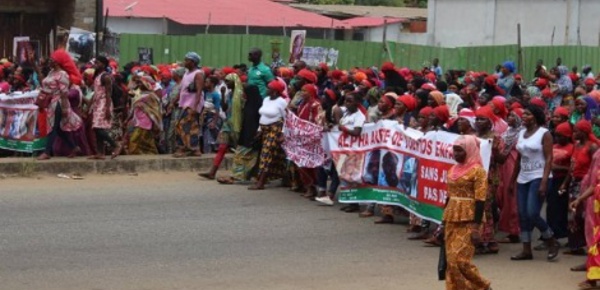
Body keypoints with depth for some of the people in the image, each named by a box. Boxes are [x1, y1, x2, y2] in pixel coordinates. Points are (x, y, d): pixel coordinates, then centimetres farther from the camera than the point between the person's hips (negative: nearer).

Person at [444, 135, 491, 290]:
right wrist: (444, 221, 16)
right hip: (452, 221, 7)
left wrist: (476, 228, -19)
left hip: (468, 221, -7)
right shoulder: (454, 170, 12)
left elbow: (480, 201, -14)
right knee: (451, 260, 4)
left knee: (461, 260, -11)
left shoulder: (477, 170, -10)